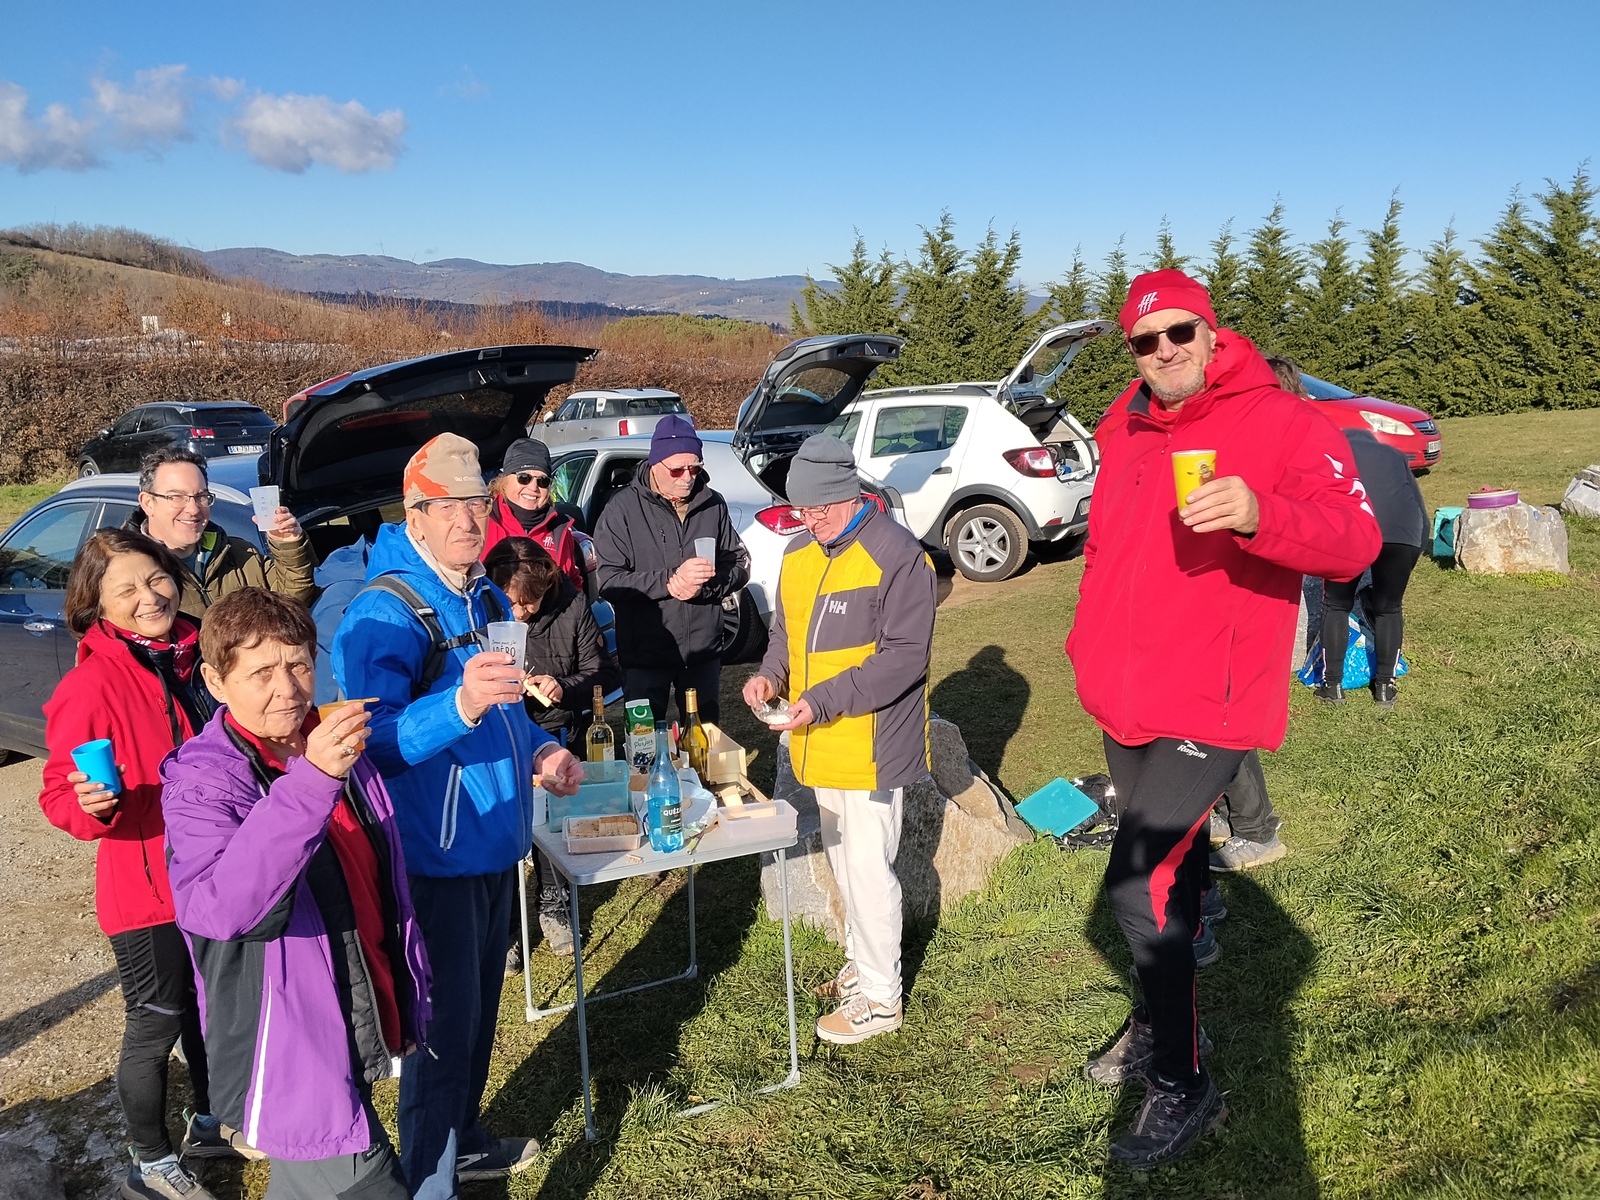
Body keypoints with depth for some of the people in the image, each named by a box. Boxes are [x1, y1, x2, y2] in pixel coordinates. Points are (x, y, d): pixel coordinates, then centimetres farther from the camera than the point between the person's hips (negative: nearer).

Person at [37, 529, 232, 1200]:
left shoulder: (187, 656, 0)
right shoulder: (92, 685, -19)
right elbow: (59, 796, -16)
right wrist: (90, 806, -36)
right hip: (147, 884, -7)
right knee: (157, 1024, 9)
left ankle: (210, 1124, 44)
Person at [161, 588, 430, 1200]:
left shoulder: (337, 748, 4)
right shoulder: (202, 780, -18)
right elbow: (215, 907, -38)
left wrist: (410, 996, 18)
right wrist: (311, 781, -44)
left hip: (363, 1032, 7)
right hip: (291, 1059, -7)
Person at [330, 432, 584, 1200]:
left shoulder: (488, 599, 8)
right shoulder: (384, 612, -19)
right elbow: (373, 740, -30)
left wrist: (539, 750, 4)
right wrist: (461, 706, -46)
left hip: (494, 842, 8)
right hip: (433, 856, -8)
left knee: (480, 1006, 22)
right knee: (446, 1021, 2)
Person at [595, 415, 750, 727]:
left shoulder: (713, 505, 4)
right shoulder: (624, 508, -8)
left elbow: (740, 564, 6)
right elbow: (608, 581, -15)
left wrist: (705, 585, -14)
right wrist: (671, 582, -23)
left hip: (704, 651, 4)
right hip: (645, 654, -4)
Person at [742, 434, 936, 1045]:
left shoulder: (898, 555, -17)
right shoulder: (800, 552, 8)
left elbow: (904, 656, -21)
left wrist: (823, 700, -25)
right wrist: (772, 673, -3)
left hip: (871, 743, -8)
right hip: (820, 745, 8)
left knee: (868, 868, -1)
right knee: (842, 860, 20)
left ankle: (880, 997, 14)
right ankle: (861, 963, 38)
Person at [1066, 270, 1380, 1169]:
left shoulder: (1282, 422, -10)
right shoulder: (1124, 433, 9)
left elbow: (1354, 543, -21)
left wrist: (1260, 513, -39)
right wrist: (1090, 645, 19)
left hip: (1208, 708, -6)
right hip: (1125, 704, 6)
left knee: (1137, 883, -12)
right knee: (1167, 868, 20)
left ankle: (1185, 1086, 6)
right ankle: (1163, 1023, 40)